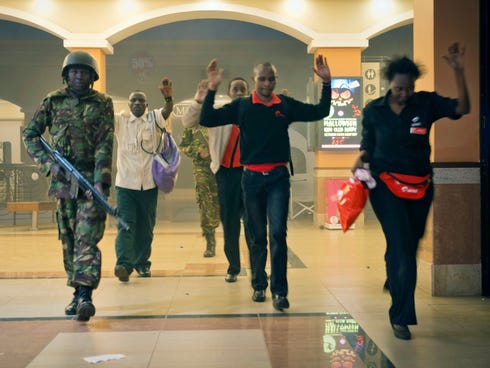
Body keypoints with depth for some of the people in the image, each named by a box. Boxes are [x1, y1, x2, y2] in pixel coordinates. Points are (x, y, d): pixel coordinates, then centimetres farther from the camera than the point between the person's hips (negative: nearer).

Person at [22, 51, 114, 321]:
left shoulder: (102, 103, 2)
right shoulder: (53, 101, 8)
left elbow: (105, 143, -7)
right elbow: (30, 134, 10)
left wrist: (100, 179, -18)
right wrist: (49, 162, -4)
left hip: (92, 178, -3)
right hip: (63, 178, 3)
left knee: (87, 237, -12)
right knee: (68, 238, 9)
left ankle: (85, 294, -19)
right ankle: (77, 293, 19)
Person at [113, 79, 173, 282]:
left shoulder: (153, 118, 3)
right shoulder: (120, 120, 5)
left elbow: (167, 111, -16)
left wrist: (168, 97, -38)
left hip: (149, 183, 1)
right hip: (125, 183, -1)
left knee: (146, 227, 9)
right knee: (125, 224, -10)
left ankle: (142, 263, 21)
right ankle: (123, 264, -16)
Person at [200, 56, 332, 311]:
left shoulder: (286, 105, 4)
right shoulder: (241, 106, 2)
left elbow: (320, 112, 7)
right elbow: (206, 120, -3)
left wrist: (326, 83, -2)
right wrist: (212, 89, -13)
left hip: (278, 177, 0)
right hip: (252, 177, 1)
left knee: (278, 233, -10)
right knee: (257, 236, 10)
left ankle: (279, 291, -3)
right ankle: (258, 285, 26)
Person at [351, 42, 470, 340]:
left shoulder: (426, 103, -5)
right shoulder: (374, 110, -4)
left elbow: (462, 108, -18)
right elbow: (368, 146, 6)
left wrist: (459, 72, -27)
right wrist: (361, 160, -15)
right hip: (386, 183, -2)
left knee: (411, 243, 16)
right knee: (402, 245, -12)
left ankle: (394, 280, 49)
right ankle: (401, 317, -4)